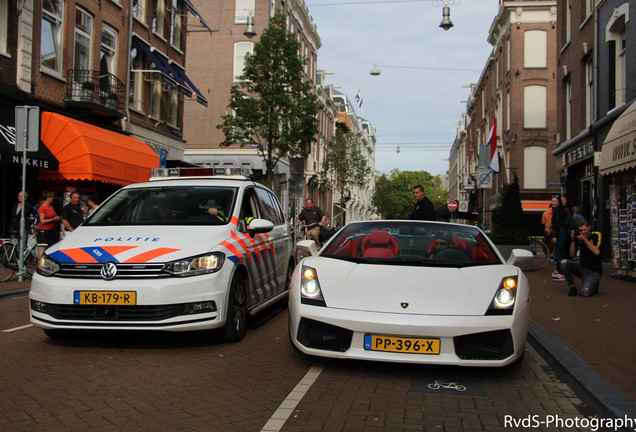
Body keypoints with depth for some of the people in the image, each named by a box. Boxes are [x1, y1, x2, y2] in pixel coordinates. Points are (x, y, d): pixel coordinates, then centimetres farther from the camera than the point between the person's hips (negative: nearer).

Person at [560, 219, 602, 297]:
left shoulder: (596, 236, -8)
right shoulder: (578, 237, 3)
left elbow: (597, 252, -24)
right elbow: (572, 255, -1)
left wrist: (584, 239, -24)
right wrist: (573, 240, -12)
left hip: (593, 271, -5)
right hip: (582, 267, 5)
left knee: (585, 293, -25)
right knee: (564, 263, -23)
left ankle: (593, 285, 13)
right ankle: (572, 287, -5)